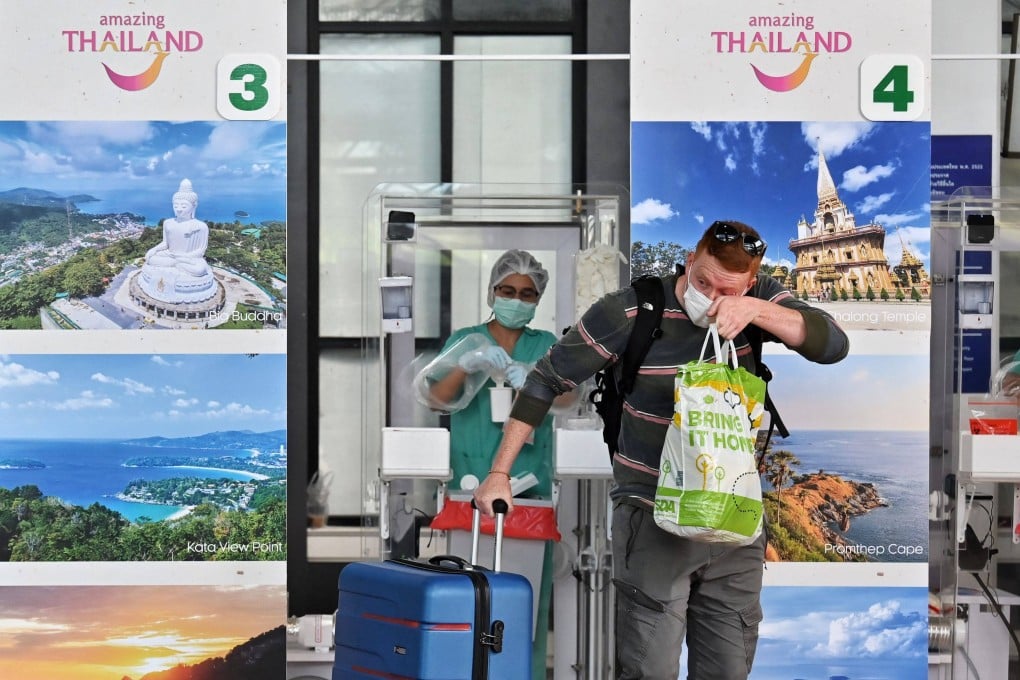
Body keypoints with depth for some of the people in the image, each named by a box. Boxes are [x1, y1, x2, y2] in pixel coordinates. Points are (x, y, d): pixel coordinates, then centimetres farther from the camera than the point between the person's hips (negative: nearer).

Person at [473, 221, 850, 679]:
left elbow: (834, 346, -12)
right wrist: (499, 473, -5)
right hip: (653, 518, -4)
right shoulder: (630, 311, -12)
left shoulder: (760, 299, -2)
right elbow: (547, 380, -4)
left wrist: (756, 311, -26)